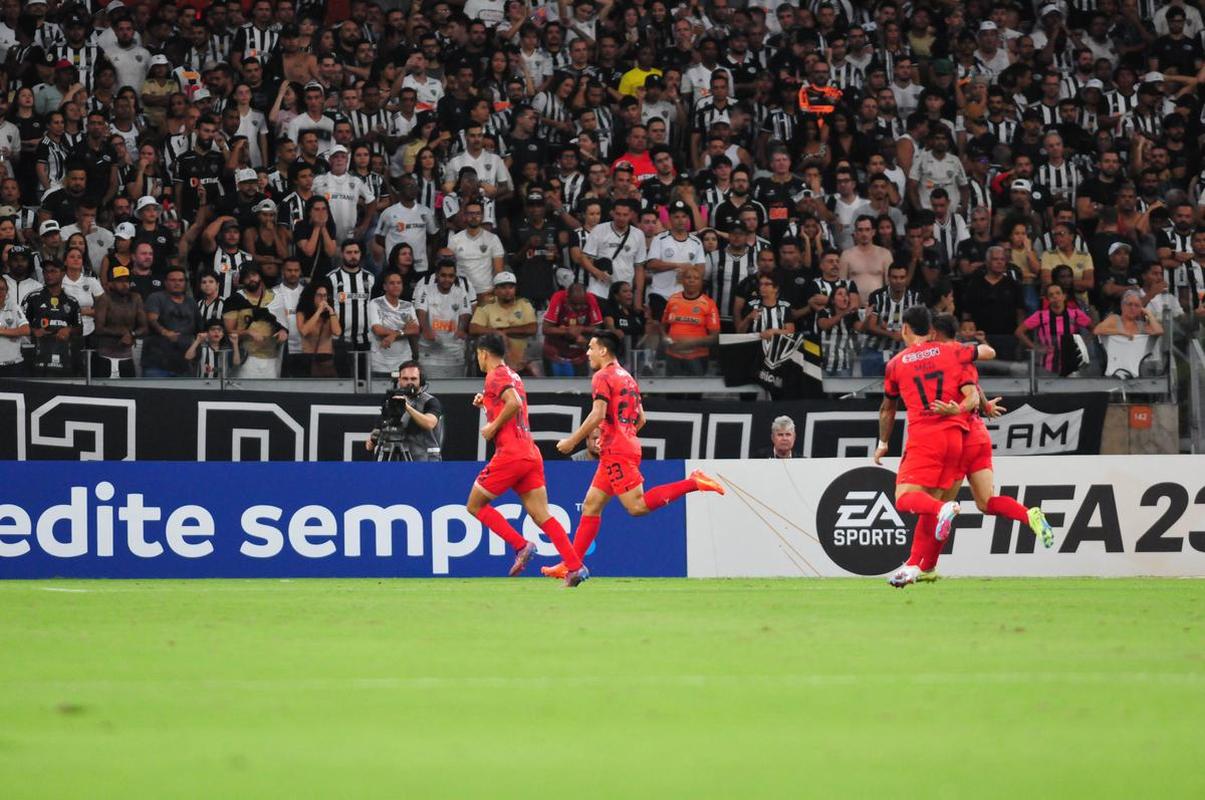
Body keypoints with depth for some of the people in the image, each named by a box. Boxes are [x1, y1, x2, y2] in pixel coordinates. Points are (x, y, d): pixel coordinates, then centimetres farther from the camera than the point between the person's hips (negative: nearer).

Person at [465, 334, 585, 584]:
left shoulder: (496, 376, -6)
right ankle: (575, 566, -13)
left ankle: (520, 546, -7)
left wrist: (493, 427, -12)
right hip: (531, 454, 8)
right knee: (542, 516, 1)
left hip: (510, 454, -8)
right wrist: (486, 402, 21)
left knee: (475, 506, 5)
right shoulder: (514, 376, 22)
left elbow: (514, 403, -23)